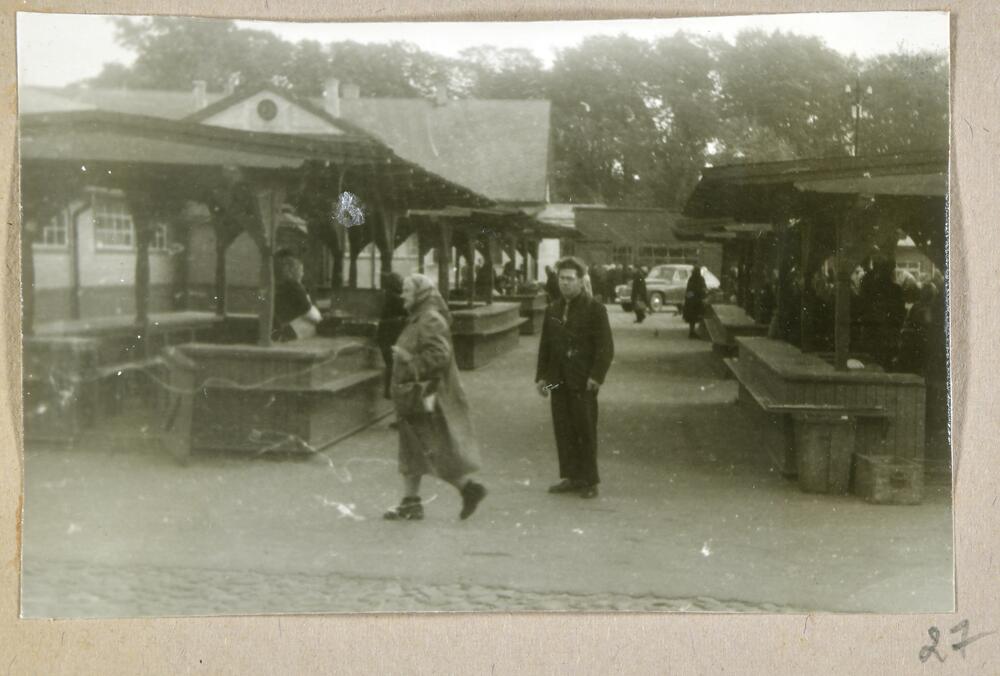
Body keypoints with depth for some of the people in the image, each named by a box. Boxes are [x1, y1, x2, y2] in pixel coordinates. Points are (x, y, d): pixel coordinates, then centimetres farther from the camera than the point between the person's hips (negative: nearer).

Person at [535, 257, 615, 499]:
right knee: (563, 430, 6)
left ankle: (589, 481, 7)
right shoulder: (552, 310, 14)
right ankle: (570, 477, 15)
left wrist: (596, 376, -15)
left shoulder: (594, 309, -4)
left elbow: (606, 347, -7)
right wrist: (541, 376, 10)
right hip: (559, 380, 5)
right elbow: (545, 346, 18)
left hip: (583, 382, -5)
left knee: (585, 430, -1)